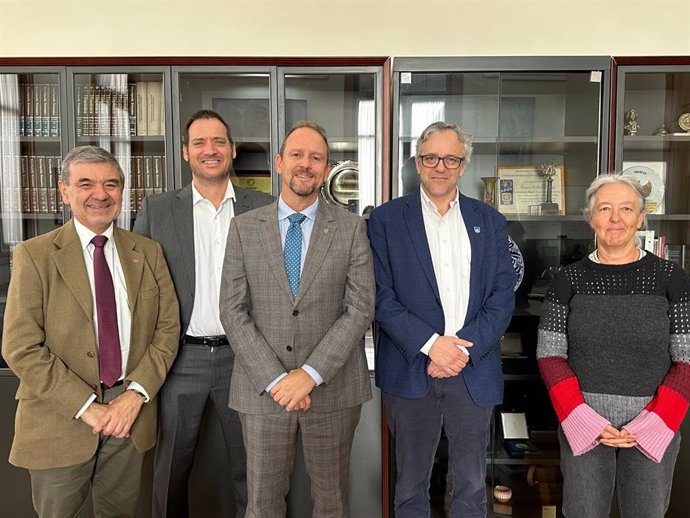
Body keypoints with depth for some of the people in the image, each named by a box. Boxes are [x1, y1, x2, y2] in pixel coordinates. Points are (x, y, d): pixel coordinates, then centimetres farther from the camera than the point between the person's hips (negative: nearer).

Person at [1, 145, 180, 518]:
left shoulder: (148, 253, 3)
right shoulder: (34, 255, -7)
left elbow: (168, 328, 2)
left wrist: (136, 394, -11)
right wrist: (87, 407, -16)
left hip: (130, 410, 3)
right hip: (61, 420, -2)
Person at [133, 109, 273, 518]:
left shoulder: (263, 208, 1)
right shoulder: (156, 210, 1)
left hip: (243, 355, 0)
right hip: (180, 358, 0)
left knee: (250, 467, 16)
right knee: (171, 471, 16)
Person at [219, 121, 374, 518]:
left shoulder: (351, 227, -1)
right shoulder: (244, 228, 1)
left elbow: (360, 308, -7)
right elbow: (233, 311, -3)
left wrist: (311, 374, -14)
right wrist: (274, 379, -12)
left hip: (333, 387, 0)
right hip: (263, 389, 1)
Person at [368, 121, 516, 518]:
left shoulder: (490, 221, 8)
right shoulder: (386, 219, 0)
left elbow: (503, 296, 2)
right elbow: (382, 297, -6)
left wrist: (465, 349, -11)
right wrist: (430, 344, -15)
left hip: (474, 371, 2)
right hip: (410, 370, -1)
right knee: (411, 486, 14)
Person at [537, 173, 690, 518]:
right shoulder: (569, 280, 0)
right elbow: (550, 354, -1)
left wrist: (653, 423, -11)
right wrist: (584, 419, -11)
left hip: (655, 429, 0)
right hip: (582, 426, 0)